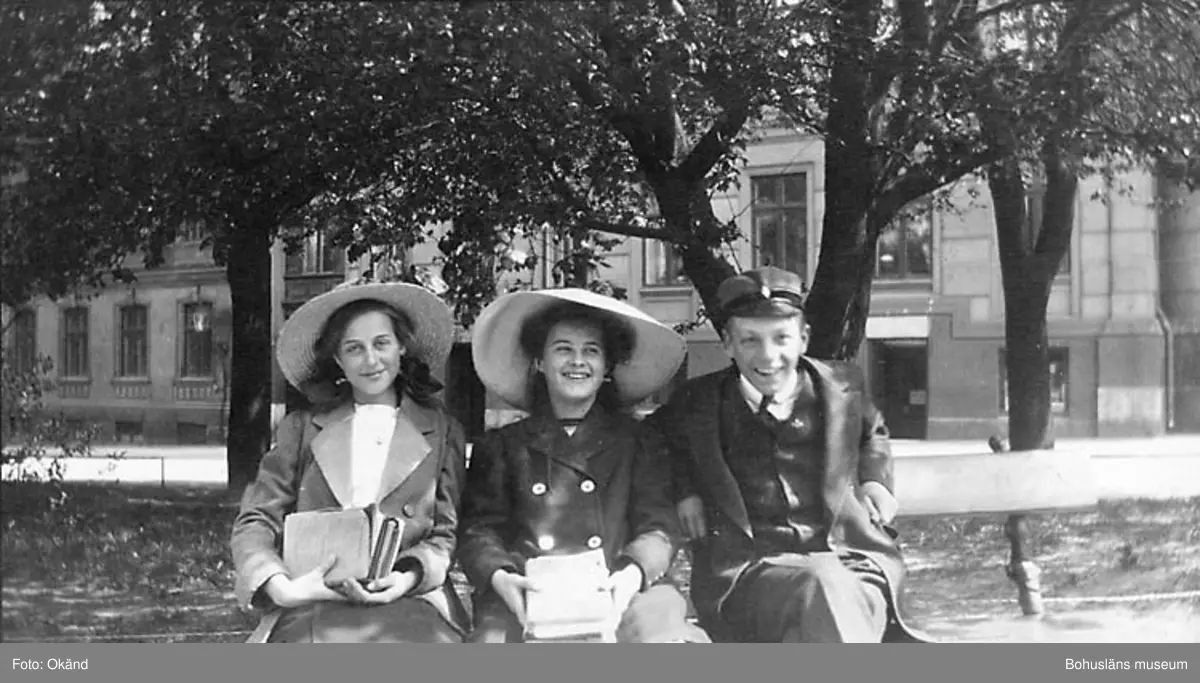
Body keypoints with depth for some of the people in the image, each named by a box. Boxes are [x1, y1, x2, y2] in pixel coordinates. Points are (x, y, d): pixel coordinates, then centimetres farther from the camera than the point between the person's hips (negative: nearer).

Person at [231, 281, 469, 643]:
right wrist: (281, 586, -11)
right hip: (312, 605, 1)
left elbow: (446, 534, 12)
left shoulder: (442, 433, 16)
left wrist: (410, 577, -10)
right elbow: (255, 523, 11)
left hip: (406, 601, -1)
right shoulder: (301, 429, 18)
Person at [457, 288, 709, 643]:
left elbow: (659, 527, 10)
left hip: (619, 599, 1)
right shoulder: (500, 446, 22)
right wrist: (499, 577, -12)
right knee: (494, 633, -35)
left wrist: (633, 572, -13)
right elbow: (479, 529, 12)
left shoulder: (637, 442, 22)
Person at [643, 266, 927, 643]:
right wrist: (684, 488, 13)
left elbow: (872, 433, 36)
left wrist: (875, 478, 17)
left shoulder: (842, 387, 13)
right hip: (745, 574, -1)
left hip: (851, 567, 1)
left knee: (831, 591, -36)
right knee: (820, 587, -35)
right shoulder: (699, 403, 10)